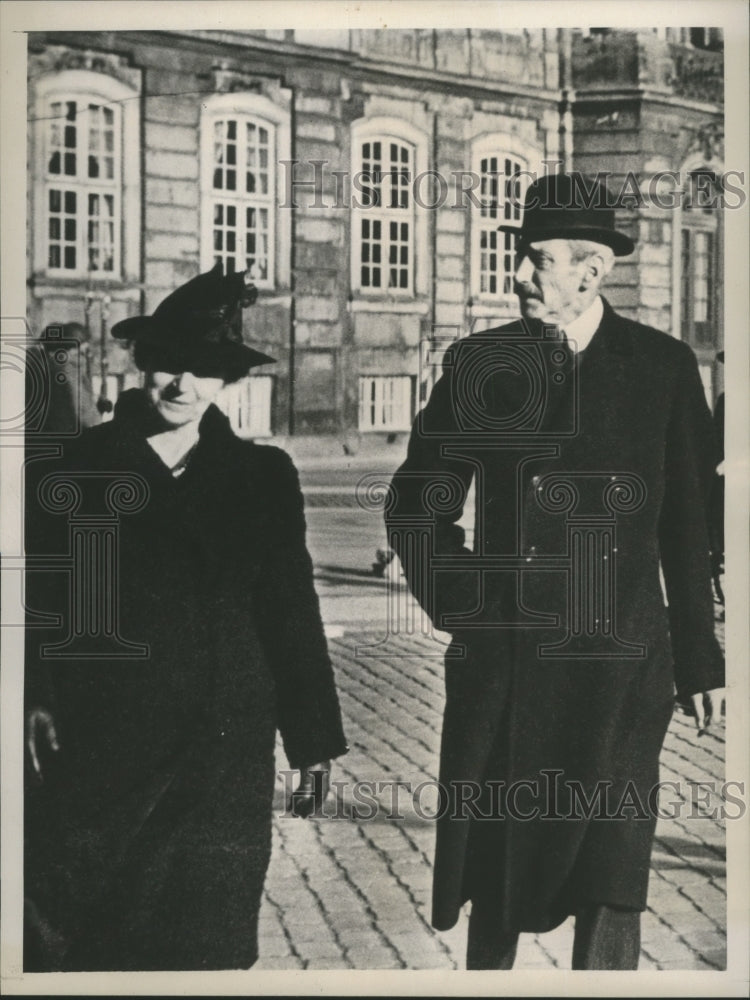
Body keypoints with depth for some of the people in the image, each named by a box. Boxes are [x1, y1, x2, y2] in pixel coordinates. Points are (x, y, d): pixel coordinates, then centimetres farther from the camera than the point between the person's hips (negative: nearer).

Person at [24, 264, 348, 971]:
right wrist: (34, 696, -12)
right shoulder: (75, 466, 4)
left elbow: (291, 614, 6)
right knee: (66, 941, 3)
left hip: (223, 756, 1)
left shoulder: (263, 476, 6)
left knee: (207, 946, 6)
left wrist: (314, 744, 5)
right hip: (96, 750, -1)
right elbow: (37, 593, 2)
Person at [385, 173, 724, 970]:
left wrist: (699, 658, 8)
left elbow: (688, 524, 6)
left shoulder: (663, 366, 1)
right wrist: (463, 604, -2)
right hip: (506, 660, 1)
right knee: (498, 865, 10)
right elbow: (416, 504, 9)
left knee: (612, 874, 1)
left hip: (620, 659, -1)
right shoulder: (480, 364, 1)